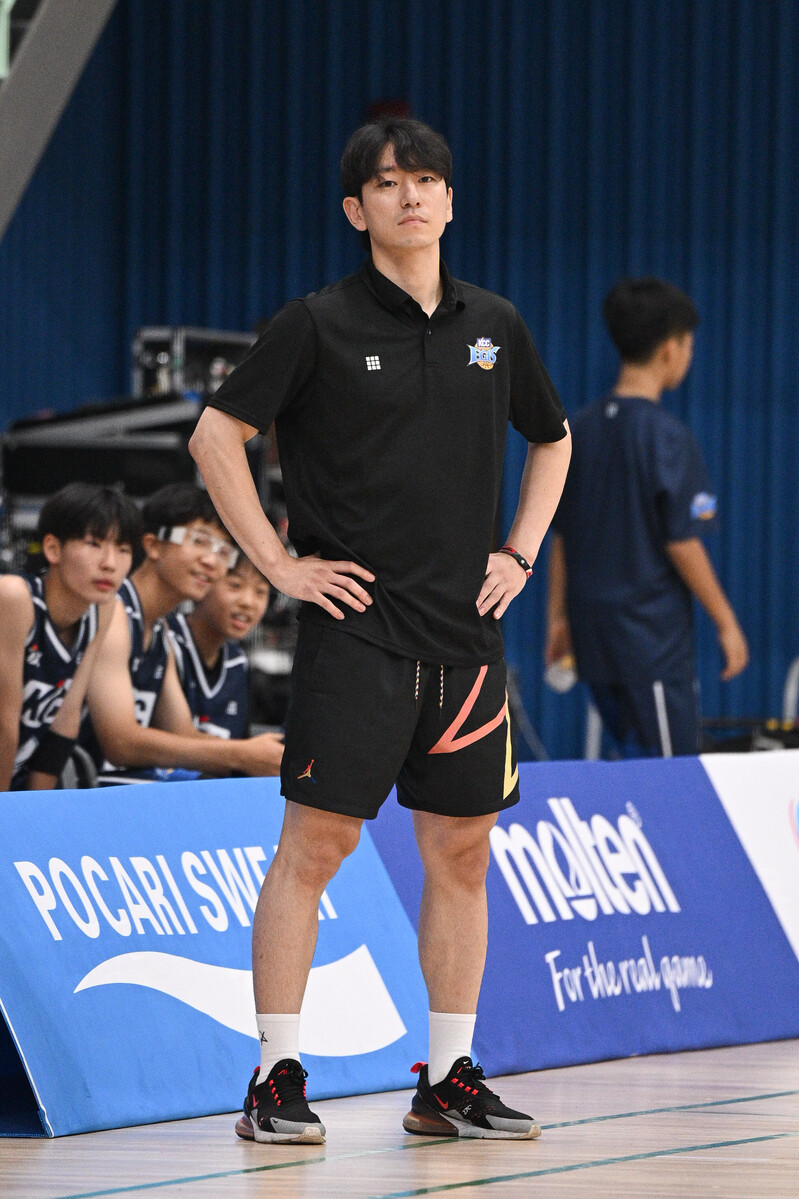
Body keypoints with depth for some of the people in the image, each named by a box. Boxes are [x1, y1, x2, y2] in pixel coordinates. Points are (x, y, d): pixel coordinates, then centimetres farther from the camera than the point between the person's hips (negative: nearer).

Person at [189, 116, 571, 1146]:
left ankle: (449, 1080, 14)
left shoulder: (493, 327, 10)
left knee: (460, 853, 7)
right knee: (316, 841, -7)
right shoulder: (320, 325, -4)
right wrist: (278, 562, -8)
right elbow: (215, 435, -5)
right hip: (355, 626, -5)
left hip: (464, 630, 5)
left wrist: (520, 553, 14)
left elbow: (551, 439, 26)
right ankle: (277, 1080, -4)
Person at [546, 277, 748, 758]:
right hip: (654, 636, -8)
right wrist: (726, 622, -7)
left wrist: (559, 615, 20)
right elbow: (681, 542, -15)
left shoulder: (581, 429, 7)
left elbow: (560, 536, 11)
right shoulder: (666, 435, -14)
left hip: (596, 635, 8)